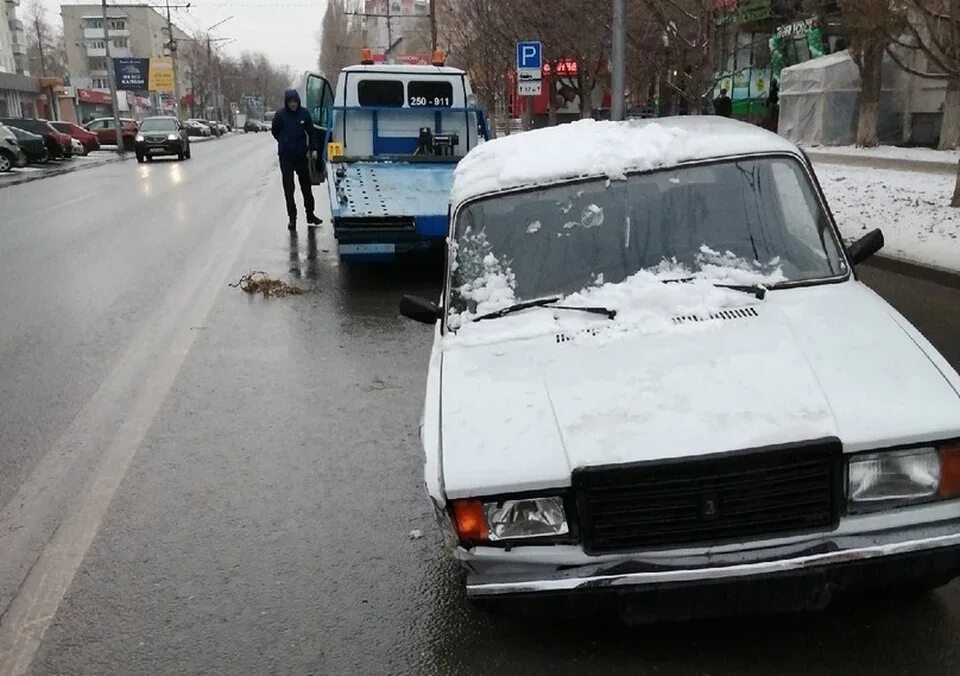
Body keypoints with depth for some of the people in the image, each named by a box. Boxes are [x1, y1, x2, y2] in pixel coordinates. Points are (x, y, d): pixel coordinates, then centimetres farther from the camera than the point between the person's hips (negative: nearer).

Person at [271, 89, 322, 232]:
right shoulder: (280, 114, -10)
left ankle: (310, 214, 25)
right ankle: (292, 218, 7)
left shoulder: (304, 113, -6)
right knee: (288, 188, 1)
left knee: (306, 186, 13)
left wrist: (312, 148, 1)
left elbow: (311, 132, 4)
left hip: (301, 155, 2)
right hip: (286, 156, -2)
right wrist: (284, 143, 7)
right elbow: (275, 131, 5)